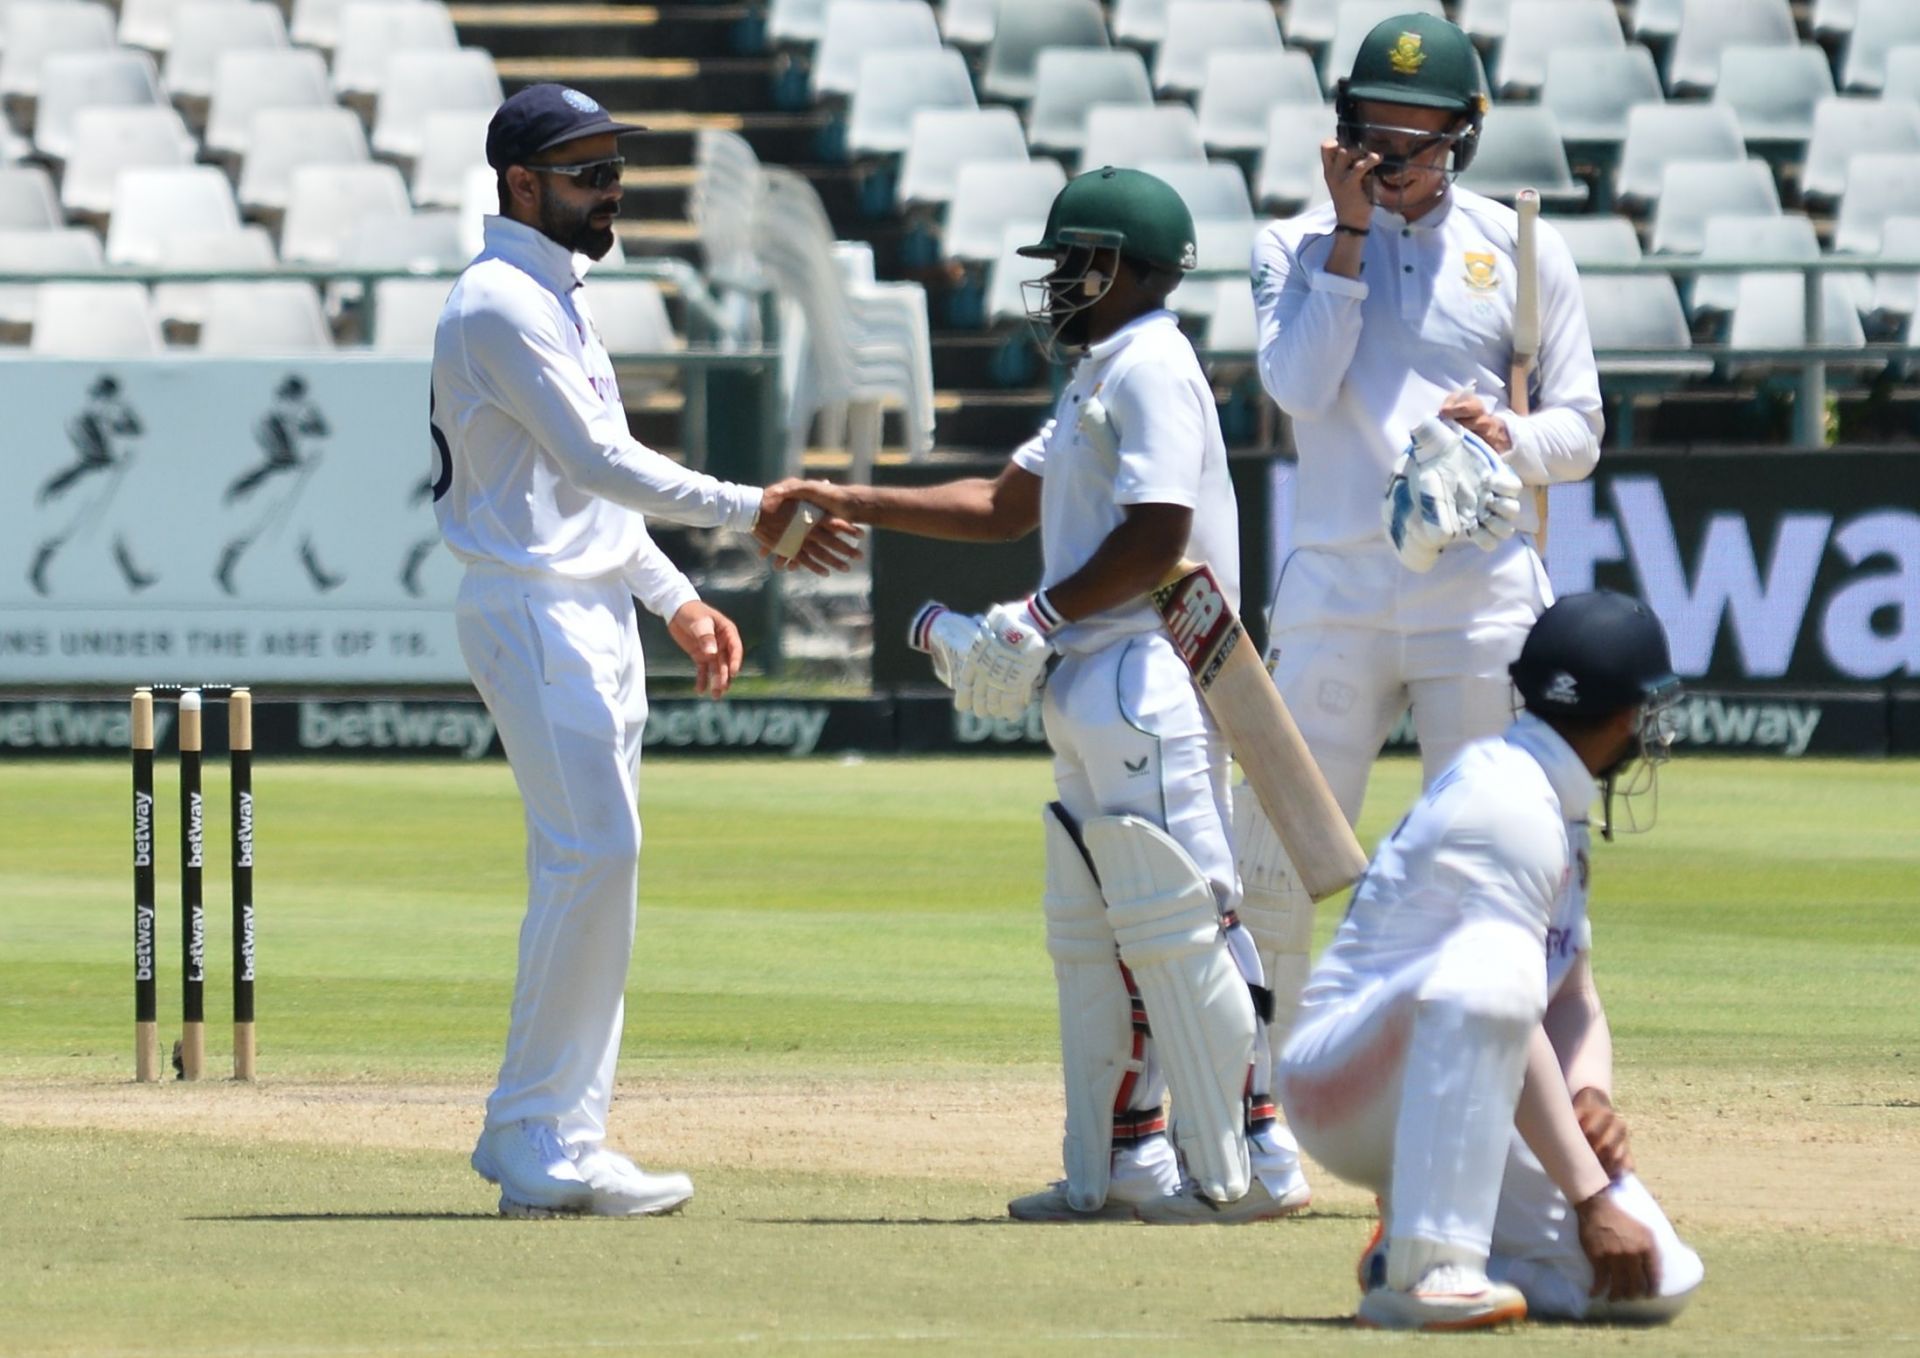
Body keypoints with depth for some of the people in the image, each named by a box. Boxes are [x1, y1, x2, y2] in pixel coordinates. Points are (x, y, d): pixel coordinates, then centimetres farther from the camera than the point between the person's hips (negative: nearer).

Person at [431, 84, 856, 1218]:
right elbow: (599, 463, -20)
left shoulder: (559, 303, 20)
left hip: (598, 617, 10)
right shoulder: (500, 305, -13)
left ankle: (555, 1144, 9)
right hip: (534, 614, -10)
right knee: (594, 851, -15)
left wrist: (677, 598, 18)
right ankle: (541, 1146, -13)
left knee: (594, 866, 8)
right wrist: (752, 515, -21)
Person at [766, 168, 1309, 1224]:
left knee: (1175, 923, -12)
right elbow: (1005, 505, 25)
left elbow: (1158, 536, -20)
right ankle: (1119, 1160, 15)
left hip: (1149, 679, -11)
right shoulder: (1101, 376, 22)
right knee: (1088, 932, 11)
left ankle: (1247, 1165, -10)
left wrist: (1040, 620, -15)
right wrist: (847, 503, 21)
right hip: (1092, 689, 11)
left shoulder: (1151, 367, -11)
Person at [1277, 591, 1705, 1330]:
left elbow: (1575, 1000, 14)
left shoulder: (1554, 808, 14)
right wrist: (1591, 1197, -26)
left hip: (1458, 1105, 9)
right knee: (1483, 961, -39)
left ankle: (1429, 1245, 11)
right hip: (1345, 1082, -9)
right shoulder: (1508, 800, -17)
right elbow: (1508, 1012, -24)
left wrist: (1592, 1096, -9)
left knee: (1654, 1280, -8)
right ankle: (1426, 1267, -39)